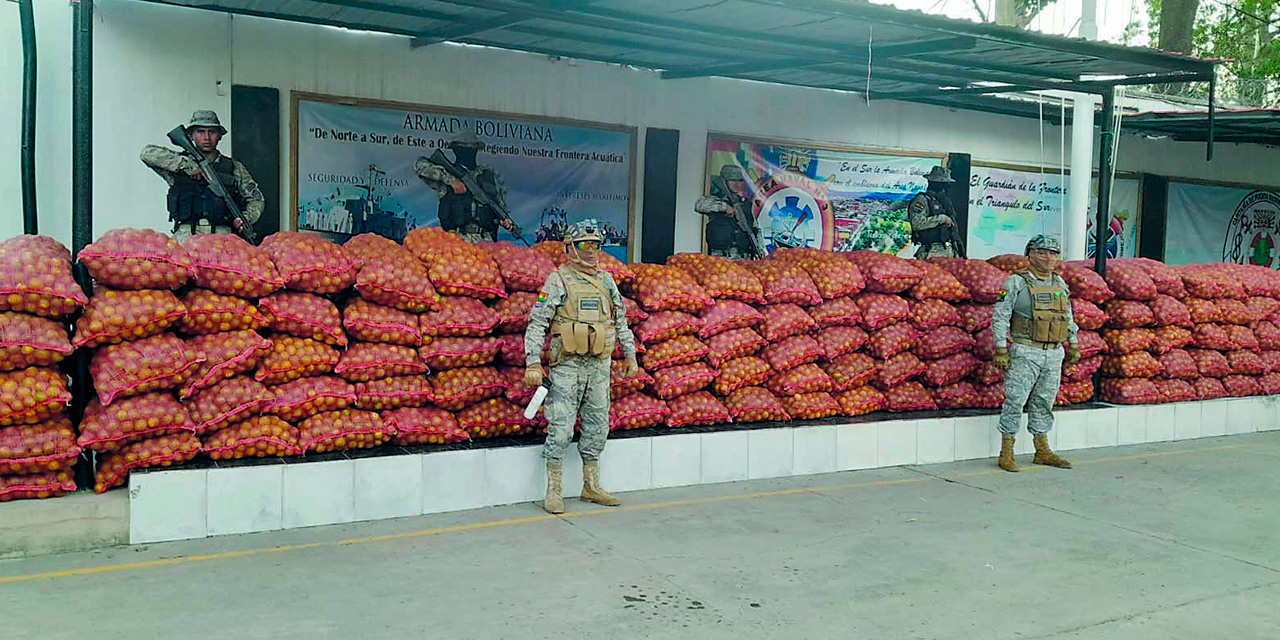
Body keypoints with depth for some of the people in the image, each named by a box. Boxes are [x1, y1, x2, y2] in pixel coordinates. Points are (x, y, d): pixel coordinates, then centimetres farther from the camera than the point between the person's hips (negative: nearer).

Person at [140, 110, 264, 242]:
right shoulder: (179, 165, 15)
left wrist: (245, 218, 0)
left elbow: (257, 199, 21)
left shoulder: (235, 168, 18)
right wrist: (188, 165, -3)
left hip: (222, 237, 0)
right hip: (186, 235, 0)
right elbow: (147, 153, 2)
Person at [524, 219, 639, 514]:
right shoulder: (558, 281, -3)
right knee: (560, 427, -6)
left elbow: (621, 321, 20)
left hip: (599, 366, 6)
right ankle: (553, 490, 2)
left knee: (597, 427, 10)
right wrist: (533, 363, -13)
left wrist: (631, 356, 17)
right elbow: (537, 323, -7)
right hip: (567, 366, -5)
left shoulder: (606, 280, 13)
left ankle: (591, 487, 20)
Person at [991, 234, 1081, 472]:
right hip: (1024, 352, -6)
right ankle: (1006, 454, 2)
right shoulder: (1016, 283, -5)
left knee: (1044, 402, 12)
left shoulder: (1060, 284, 13)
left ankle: (1043, 452, 21)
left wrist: (1073, 345, 21)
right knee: (1015, 401, -5)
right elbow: (1000, 317, -7)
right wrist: (1001, 350, -12)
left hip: (1054, 354, 6)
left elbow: (1068, 317, 24)